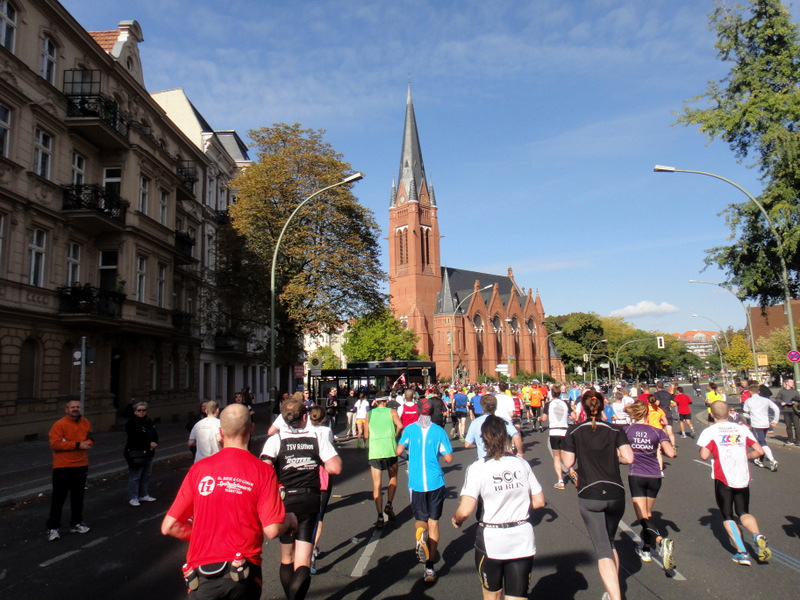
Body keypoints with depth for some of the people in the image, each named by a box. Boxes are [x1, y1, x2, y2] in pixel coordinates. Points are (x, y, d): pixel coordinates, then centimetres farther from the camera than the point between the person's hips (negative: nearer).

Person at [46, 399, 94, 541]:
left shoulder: (85, 423, 5)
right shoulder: (59, 424, -13)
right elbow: (55, 444, -20)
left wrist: (88, 443, -8)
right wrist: (77, 445, -22)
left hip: (81, 466, 5)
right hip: (63, 467, -5)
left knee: (78, 496, 15)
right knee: (59, 497, 0)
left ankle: (76, 524, 28)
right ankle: (53, 527, 13)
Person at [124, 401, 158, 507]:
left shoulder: (149, 422, 14)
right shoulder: (131, 423, -9)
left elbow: (155, 435, 11)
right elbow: (135, 439, -19)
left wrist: (154, 443, -10)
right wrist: (149, 444, -19)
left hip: (148, 453, 8)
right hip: (136, 454, -8)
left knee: (146, 475, 14)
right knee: (135, 477, -4)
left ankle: (143, 495, 26)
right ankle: (133, 498, 5)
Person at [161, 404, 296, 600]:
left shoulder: (199, 468, -3)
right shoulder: (263, 470, -10)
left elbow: (169, 527, 0)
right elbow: (272, 530, -14)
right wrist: (289, 520, 7)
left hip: (202, 574, 0)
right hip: (243, 576, 0)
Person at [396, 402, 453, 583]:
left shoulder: (410, 429, -1)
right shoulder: (439, 431, -2)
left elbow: (399, 451, -11)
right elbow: (448, 458, -4)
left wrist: (408, 454, 11)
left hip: (416, 482, 0)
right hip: (435, 482, 0)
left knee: (421, 519, 17)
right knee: (433, 522, 12)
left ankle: (420, 533, -19)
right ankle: (429, 568, 9)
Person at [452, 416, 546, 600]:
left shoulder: (477, 468, -12)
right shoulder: (522, 464, -1)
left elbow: (465, 510, -17)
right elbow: (539, 501, 4)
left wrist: (456, 520, 4)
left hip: (491, 540, -2)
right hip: (522, 540, 2)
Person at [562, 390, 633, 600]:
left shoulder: (573, 432, -1)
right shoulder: (615, 431, 2)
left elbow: (568, 462, -3)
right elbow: (628, 458, -8)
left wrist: (563, 452, 15)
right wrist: (613, 456, 11)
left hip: (589, 495, -3)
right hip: (616, 493, 3)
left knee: (603, 549, -3)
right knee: (610, 543, 23)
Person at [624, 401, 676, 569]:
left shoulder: (626, 431, -1)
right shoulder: (657, 432, 1)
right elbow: (671, 453, -9)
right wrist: (660, 449, 12)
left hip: (636, 476, -3)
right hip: (654, 477, 3)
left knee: (642, 517, -5)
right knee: (648, 514, 20)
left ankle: (661, 540, -30)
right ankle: (645, 549, 30)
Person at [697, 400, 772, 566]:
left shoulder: (710, 431, -5)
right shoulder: (742, 429, 6)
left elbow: (704, 455, -14)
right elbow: (759, 451, 5)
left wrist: (702, 448, 7)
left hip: (723, 479, -3)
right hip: (743, 478, 3)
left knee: (727, 517, 10)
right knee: (744, 513, 17)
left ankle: (742, 552, -2)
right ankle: (758, 536, -12)